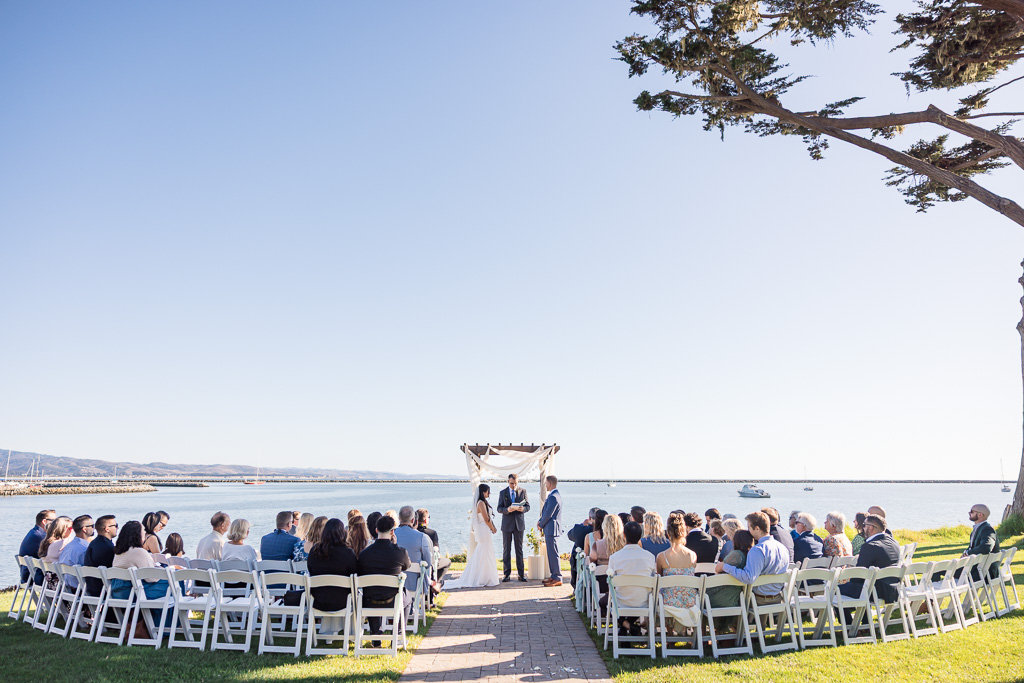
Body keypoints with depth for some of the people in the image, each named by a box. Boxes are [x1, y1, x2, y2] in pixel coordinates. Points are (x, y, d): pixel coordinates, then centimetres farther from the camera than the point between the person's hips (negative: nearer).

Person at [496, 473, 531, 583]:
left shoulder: (523, 491, 4)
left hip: (519, 523, 0)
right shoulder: (503, 493, 3)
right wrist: (507, 510, -21)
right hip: (507, 524, 0)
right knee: (506, 550, 2)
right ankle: (507, 574, 7)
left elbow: (528, 506, 4)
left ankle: (521, 574, 8)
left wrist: (523, 508, -19)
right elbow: (499, 509, 0)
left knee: (519, 549, 3)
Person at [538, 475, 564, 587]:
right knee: (551, 553, 15)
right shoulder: (555, 495, 14)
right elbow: (547, 511, 19)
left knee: (553, 554, -5)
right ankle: (554, 576, 22)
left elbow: (548, 514, -20)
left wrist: (540, 525, -6)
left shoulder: (553, 497, -20)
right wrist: (540, 521, 7)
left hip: (551, 529, -11)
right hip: (550, 529, 11)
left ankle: (557, 579, 0)